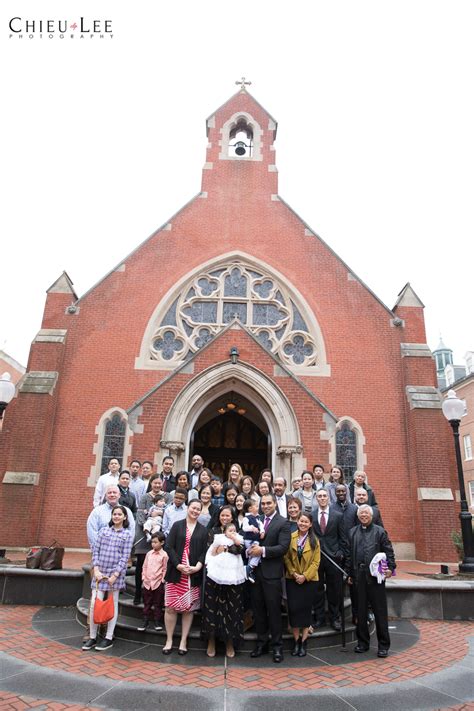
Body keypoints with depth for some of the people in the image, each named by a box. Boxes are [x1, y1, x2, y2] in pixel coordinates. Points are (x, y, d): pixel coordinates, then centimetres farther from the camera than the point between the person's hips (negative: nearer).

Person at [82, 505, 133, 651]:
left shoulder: (127, 535, 0)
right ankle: (92, 637, 16)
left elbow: (125, 557, -5)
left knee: (112, 605, 8)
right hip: (99, 573, 2)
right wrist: (96, 570, -7)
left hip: (115, 574, -2)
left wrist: (115, 575, -12)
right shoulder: (103, 530, 6)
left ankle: (109, 638, 20)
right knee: (94, 604, 0)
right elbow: (95, 550, 3)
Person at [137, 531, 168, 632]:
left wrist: (163, 581, -7)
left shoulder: (164, 555, -8)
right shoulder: (149, 553, 5)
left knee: (158, 604, 6)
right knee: (147, 604, 12)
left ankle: (158, 621, 18)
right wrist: (143, 579, 7)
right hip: (147, 582, 4)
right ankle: (145, 620, 23)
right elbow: (145, 567, 11)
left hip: (158, 583, -4)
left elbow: (165, 569, -5)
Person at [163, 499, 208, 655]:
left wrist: (197, 567, -12)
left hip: (194, 575, 1)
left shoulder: (203, 530, 8)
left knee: (189, 608, 7)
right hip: (175, 572, -1)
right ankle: (169, 641, 19)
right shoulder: (177, 525, 3)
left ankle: (183, 641, 21)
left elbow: (204, 552, 4)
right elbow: (169, 547, -4)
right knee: (170, 607, 3)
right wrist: (178, 565, -13)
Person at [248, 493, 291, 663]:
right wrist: (251, 549, -10)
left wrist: (262, 550, -21)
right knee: (258, 609, 13)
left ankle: (277, 646, 18)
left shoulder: (283, 523, -7)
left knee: (274, 609, 4)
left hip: (272, 573, -5)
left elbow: (283, 547, -15)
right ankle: (261, 642, 28)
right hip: (256, 571, 5)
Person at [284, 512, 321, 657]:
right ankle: (296, 641, 15)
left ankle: (303, 642, 17)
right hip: (292, 579, 0)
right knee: (293, 608, 0)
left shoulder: (314, 540, -2)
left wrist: (305, 576, -12)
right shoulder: (290, 538, -3)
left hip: (309, 579, 0)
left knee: (306, 609, 5)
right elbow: (286, 558, -1)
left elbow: (316, 561, -4)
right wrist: (294, 574, -11)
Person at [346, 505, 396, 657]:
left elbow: (389, 552, -1)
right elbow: (349, 554, 13)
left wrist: (390, 568, -14)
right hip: (359, 576, 3)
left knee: (380, 611, 4)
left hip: (376, 576, -3)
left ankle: (383, 645, 16)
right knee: (361, 610, 11)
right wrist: (349, 574, 11)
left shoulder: (379, 531, 1)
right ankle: (362, 642, 25)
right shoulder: (353, 532, 10)